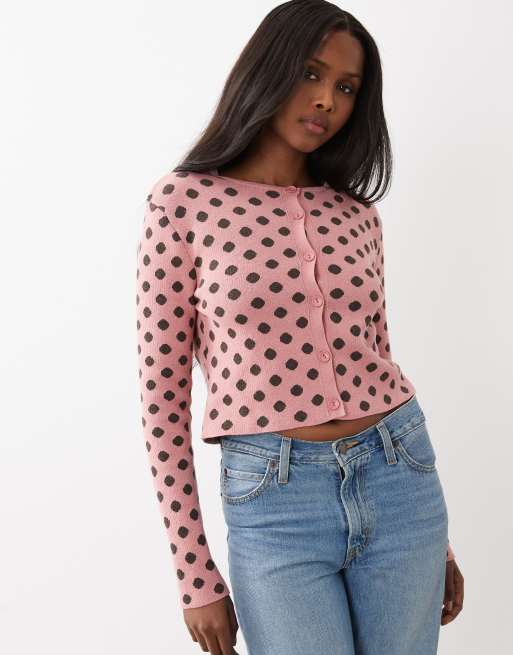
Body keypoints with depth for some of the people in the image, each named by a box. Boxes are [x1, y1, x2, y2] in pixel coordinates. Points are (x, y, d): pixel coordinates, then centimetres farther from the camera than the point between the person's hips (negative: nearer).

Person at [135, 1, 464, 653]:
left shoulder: (356, 214, 7)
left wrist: (437, 536, 16)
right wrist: (195, 575, -3)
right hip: (274, 501, -4)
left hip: (399, 478, 4)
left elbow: (375, 361, 13)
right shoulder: (185, 201, -4)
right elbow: (162, 392, -3)